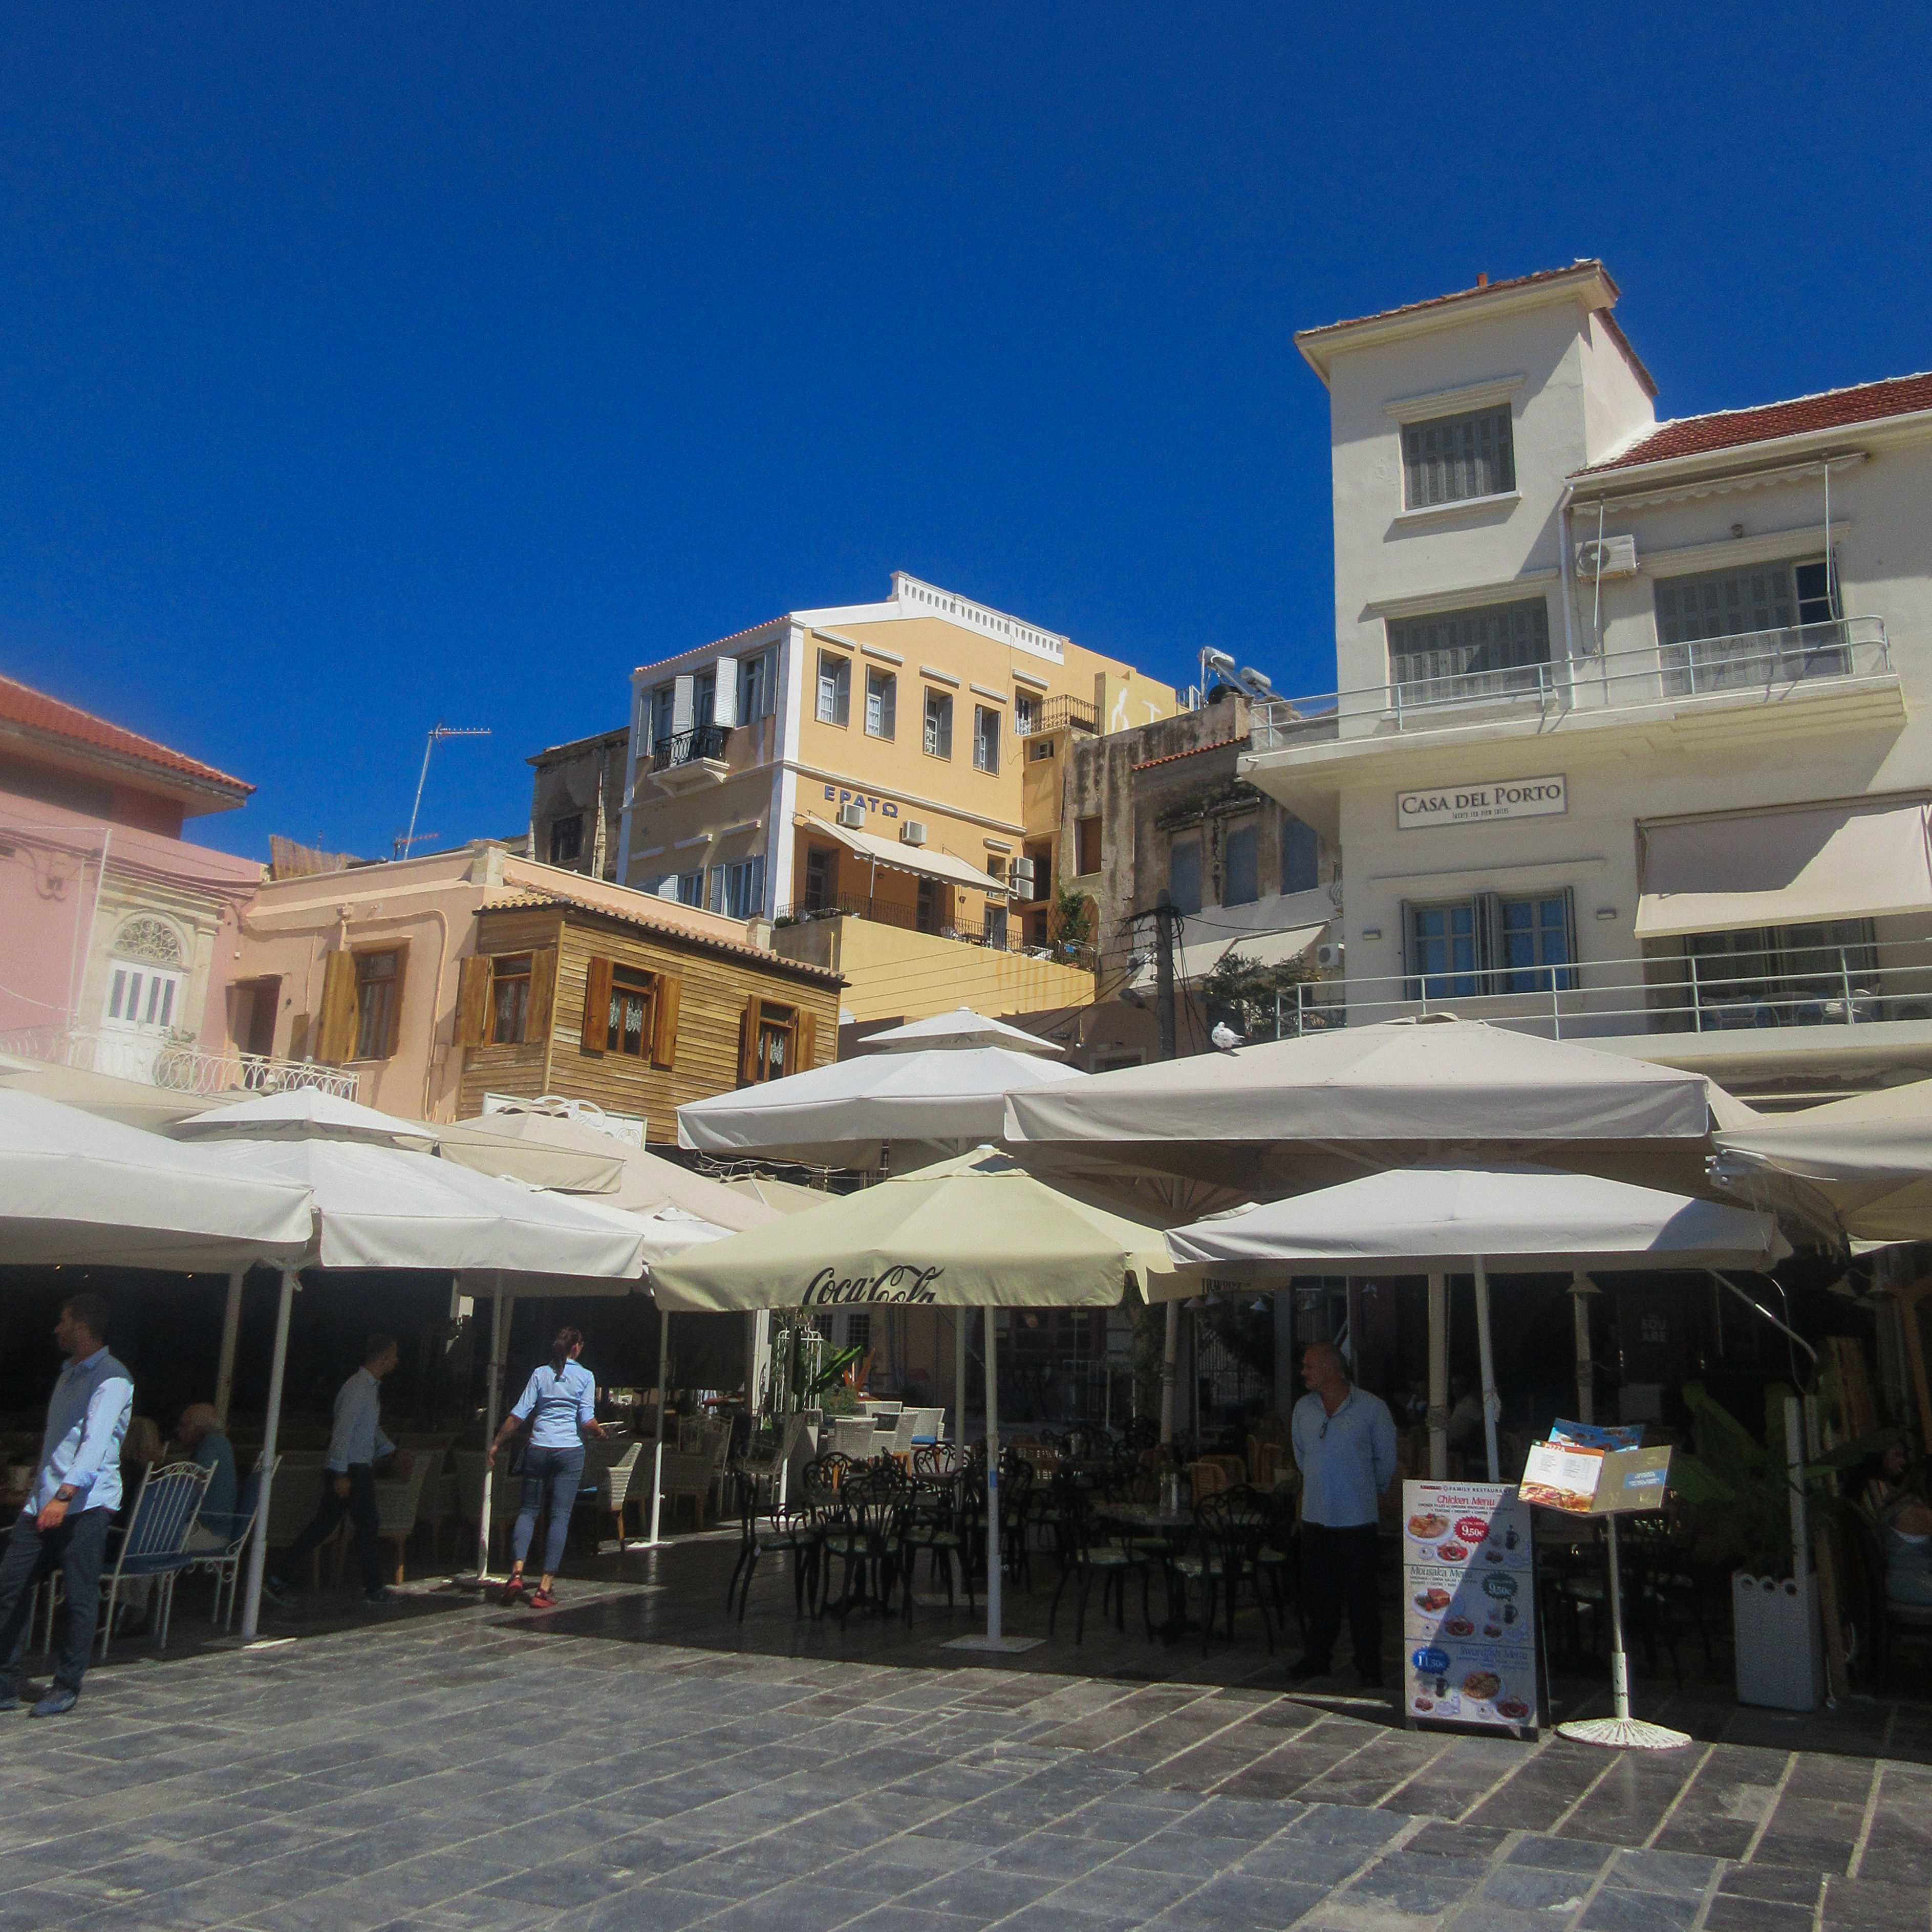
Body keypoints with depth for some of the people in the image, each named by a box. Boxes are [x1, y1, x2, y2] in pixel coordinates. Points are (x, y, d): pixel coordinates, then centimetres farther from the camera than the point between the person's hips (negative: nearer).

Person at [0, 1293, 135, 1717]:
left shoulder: (112, 1379, -11)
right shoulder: (69, 1375, 19)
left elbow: (96, 1442, -23)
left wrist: (65, 1494, -33)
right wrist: (40, 1481, 23)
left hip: (84, 1505, -8)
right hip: (43, 1501, 8)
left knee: (80, 1598, -3)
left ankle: (67, 1688, 9)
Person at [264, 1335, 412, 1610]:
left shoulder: (371, 1388, 15)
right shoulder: (357, 1388, -17)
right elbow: (343, 1431, -22)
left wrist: (394, 1453, 27)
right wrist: (341, 1474, -24)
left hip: (358, 1470, 10)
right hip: (351, 1471, -10)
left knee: (322, 1526, 11)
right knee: (369, 1527, -1)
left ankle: (278, 1579, 15)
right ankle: (375, 1592, 8)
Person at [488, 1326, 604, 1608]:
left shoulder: (540, 1373, 4)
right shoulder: (586, 1377, -2)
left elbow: (519, 1414, 0)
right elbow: (588, 1422, -8)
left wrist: (497, 1444, 9)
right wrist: (601, 1433, 13)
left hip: (539, 1448, 2)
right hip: (570, 1450, -2)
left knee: (529, 1509, 15)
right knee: (561, 1515, 1)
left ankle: (517, 1571, -4)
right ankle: (546, 1587, -2)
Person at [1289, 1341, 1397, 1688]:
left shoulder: (1372, 1408, -7)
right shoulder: (1303, 1408, 6)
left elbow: (1386, 1459, 4)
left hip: (1357, 1517, -4)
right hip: (1315, 1516, 4)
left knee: (1361, 1595, 0)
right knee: (1316, 1593, 9)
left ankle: (1368, 1663, 12)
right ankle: (1317, 1656, 21)